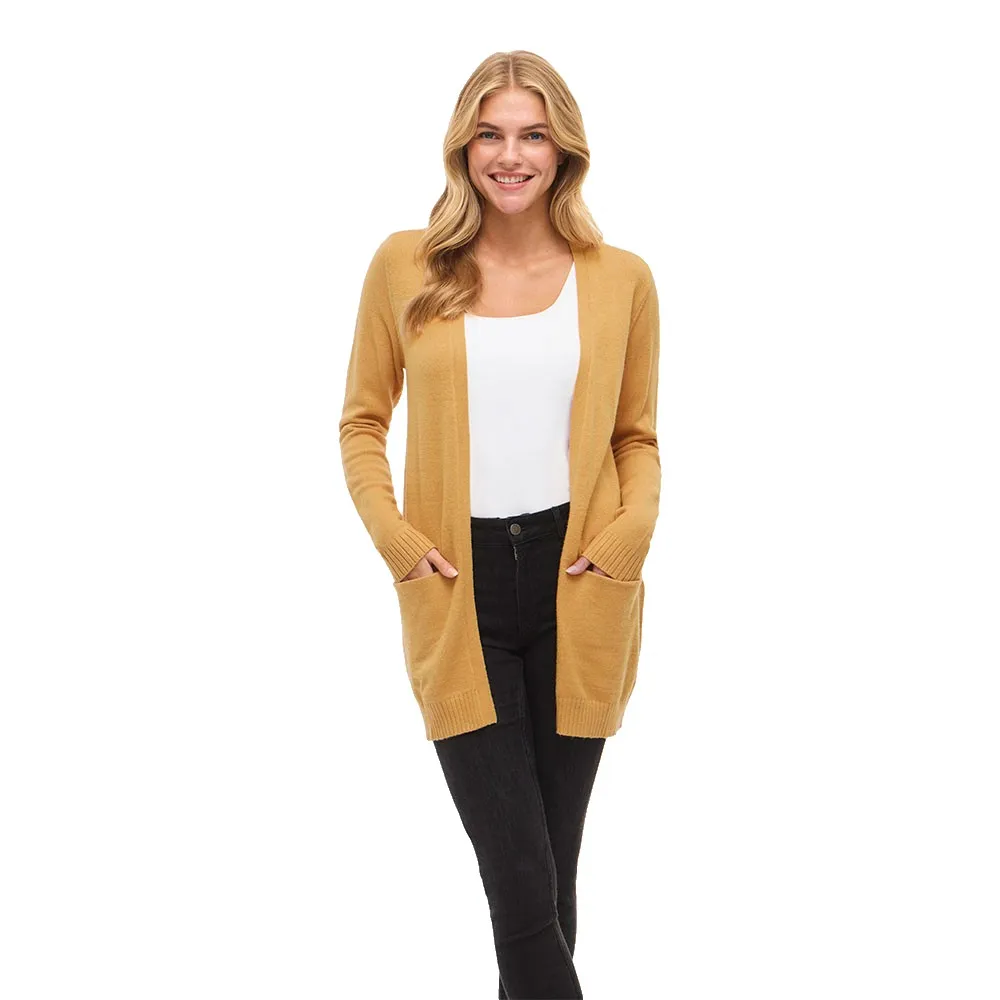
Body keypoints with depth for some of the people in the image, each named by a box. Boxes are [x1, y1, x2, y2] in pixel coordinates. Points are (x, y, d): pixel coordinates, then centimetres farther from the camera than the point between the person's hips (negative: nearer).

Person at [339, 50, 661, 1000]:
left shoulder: (620, 278, 3)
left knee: (553, 868, 11)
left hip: (576, 591, 1)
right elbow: (362, 422, 9)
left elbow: (637, 438, 11)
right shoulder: (405, 265, 2)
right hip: (460, 595, -1)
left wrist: (627, 537, -6)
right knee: (520, 879, -6)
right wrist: (395, 538, -6)